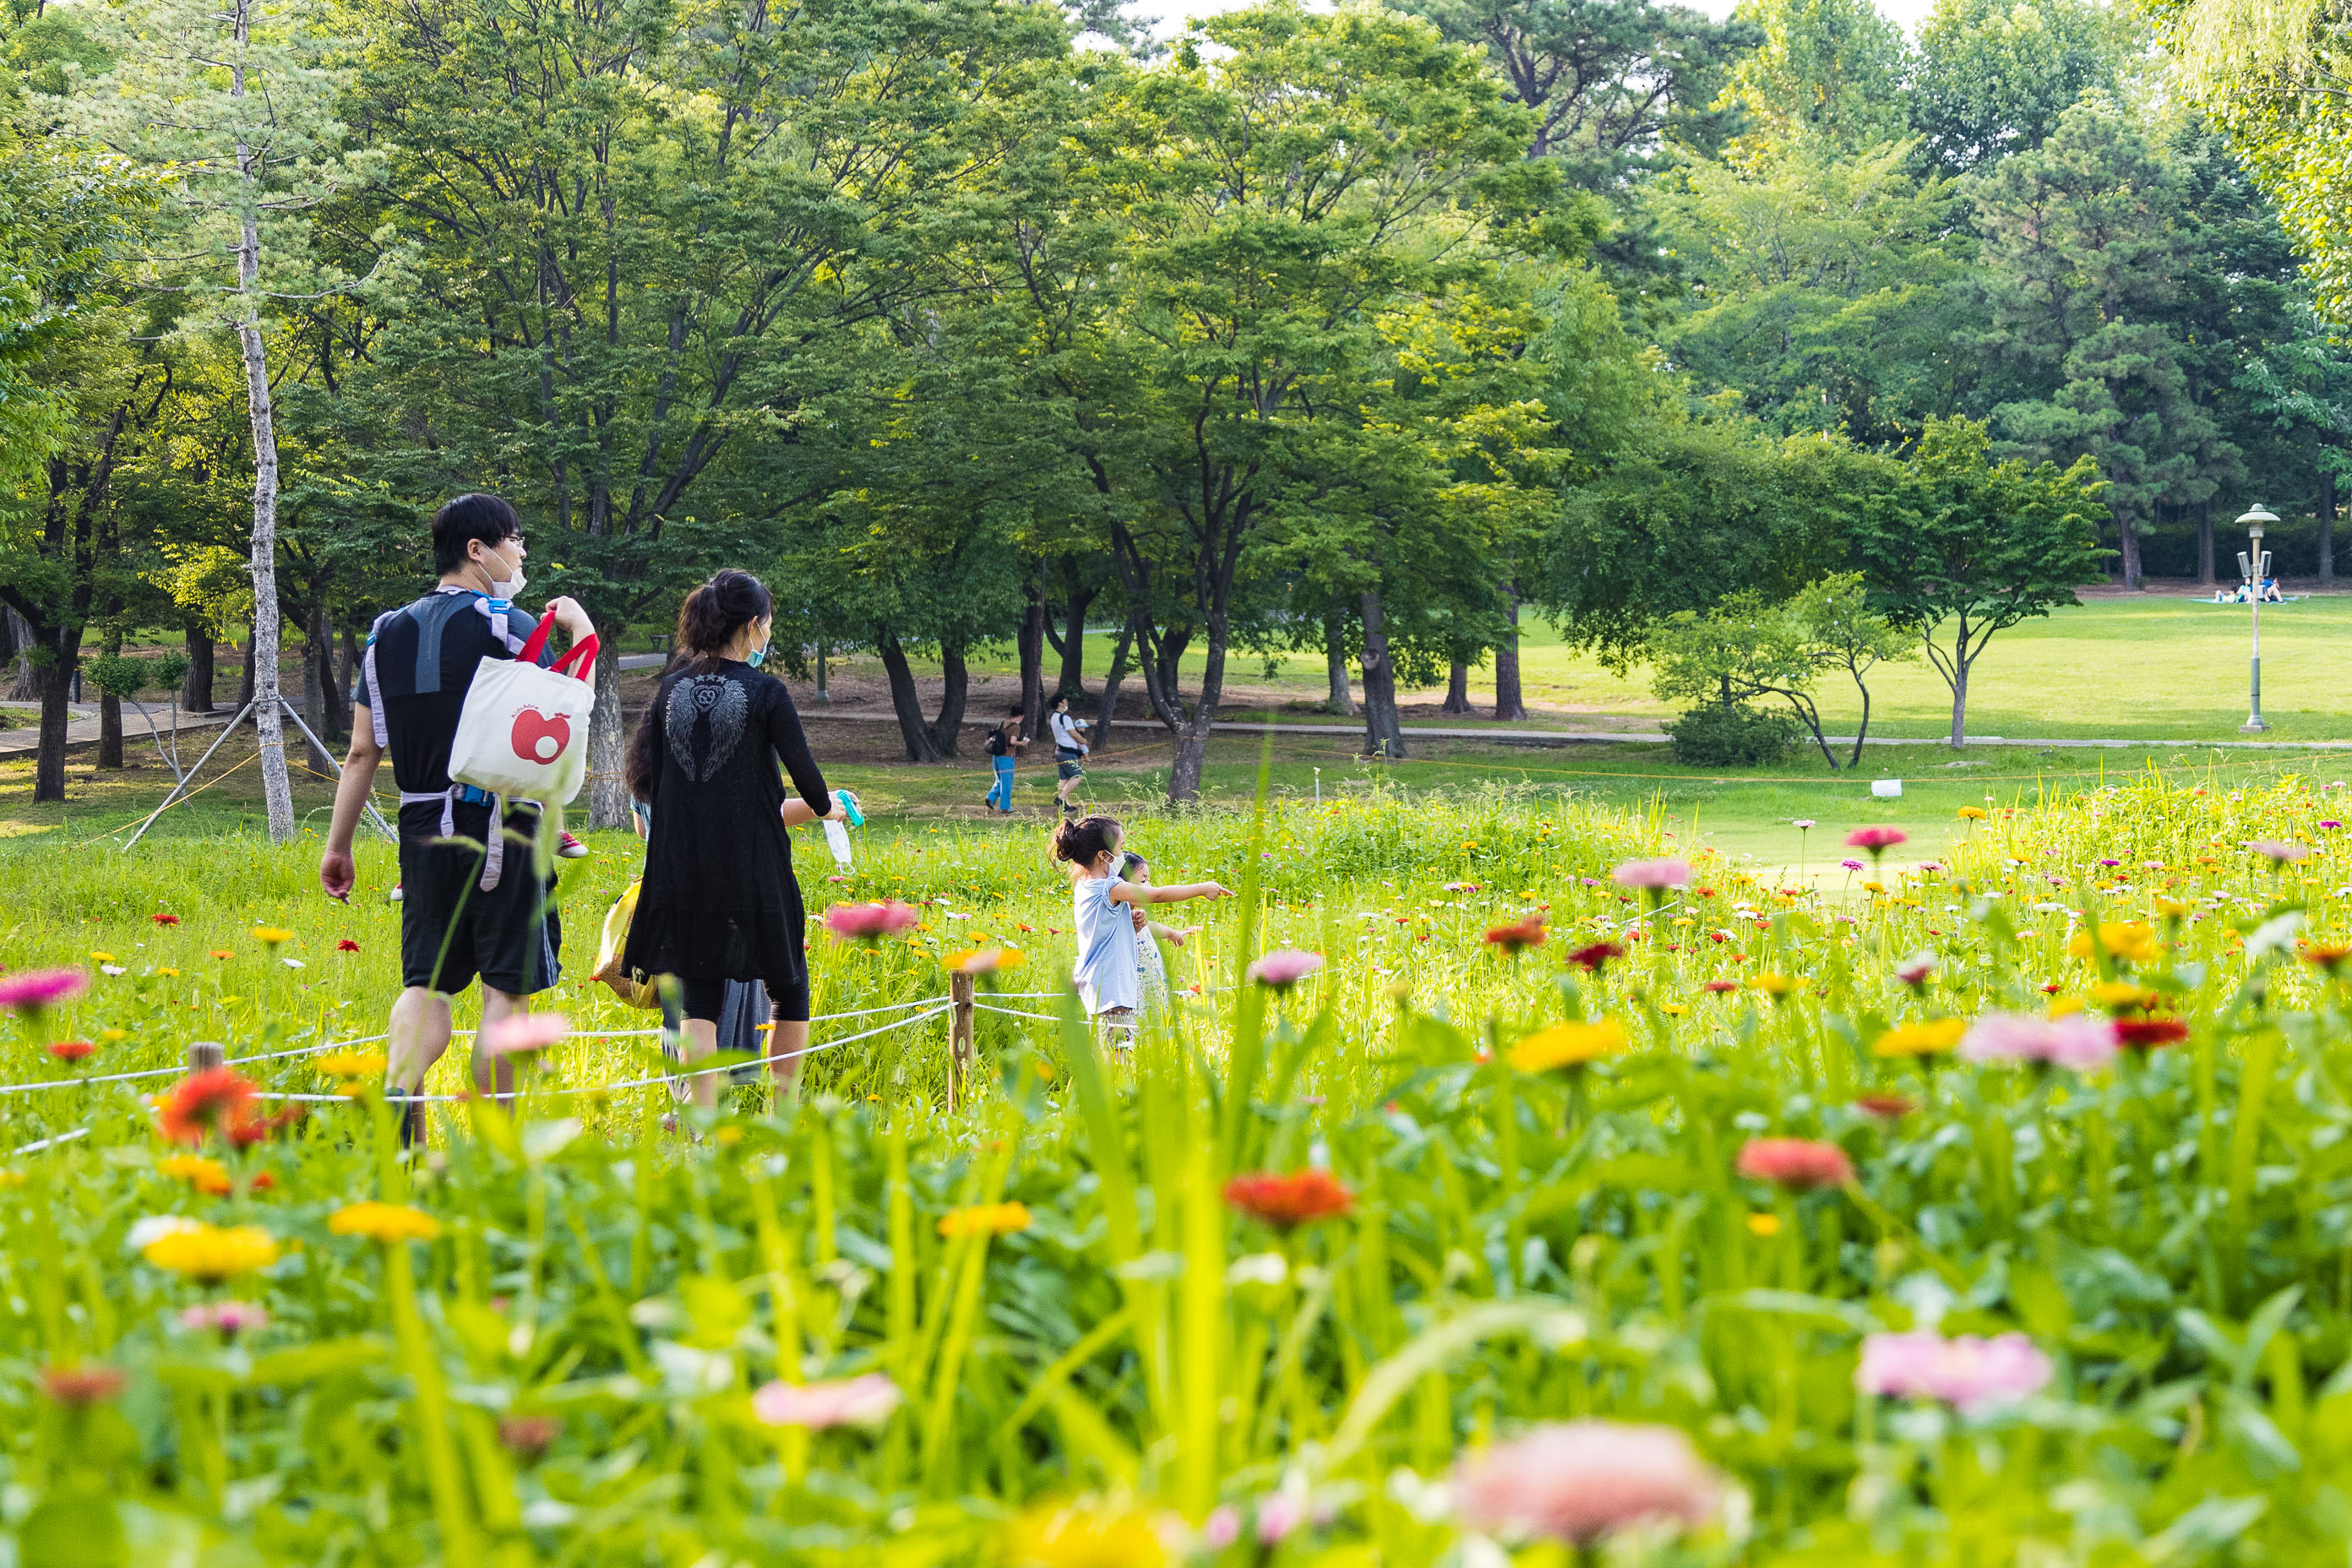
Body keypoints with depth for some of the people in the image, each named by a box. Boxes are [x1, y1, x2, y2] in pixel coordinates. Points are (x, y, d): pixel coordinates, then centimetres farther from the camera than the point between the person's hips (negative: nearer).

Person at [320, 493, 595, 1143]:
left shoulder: (388, 634, 11)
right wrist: (583, 631, 7)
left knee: (426, 984, 7)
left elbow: (363, 752, 10)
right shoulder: (503, 625, -7)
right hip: (501, 831, -5)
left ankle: (396, 1095, -18)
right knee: (505, 990, 0)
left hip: (423, 832, 5)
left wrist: (337, 845, 13)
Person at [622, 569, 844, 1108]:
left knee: (698, 993, 6)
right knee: (787, 984, 13)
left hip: (680, 864, 4)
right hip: (752, 862, -4)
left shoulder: (671, 688, 4)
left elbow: (643, 779, 6)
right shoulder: (765, 692, -8)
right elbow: (802, 770, -5)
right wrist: (827, 807, 16)